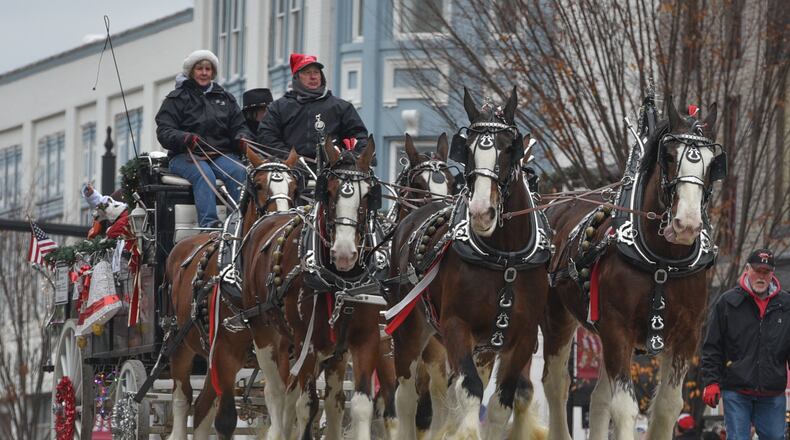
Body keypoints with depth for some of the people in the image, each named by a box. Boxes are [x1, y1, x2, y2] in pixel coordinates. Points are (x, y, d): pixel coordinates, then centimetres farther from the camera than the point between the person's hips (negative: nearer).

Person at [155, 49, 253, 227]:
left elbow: (238, 126, 20)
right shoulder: (176, 99, 10)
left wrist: (242, 139, -6)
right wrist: (184, 138, -22)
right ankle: (209, 223, -50)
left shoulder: (225, 98, 24)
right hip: (186, 155, -3)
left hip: (221, 154, 3)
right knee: (205, 175, -36)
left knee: (239, 172, -30)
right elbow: (164, 132, 0)